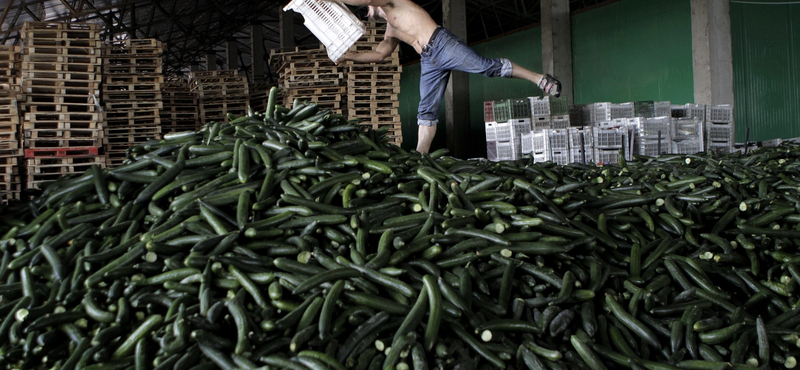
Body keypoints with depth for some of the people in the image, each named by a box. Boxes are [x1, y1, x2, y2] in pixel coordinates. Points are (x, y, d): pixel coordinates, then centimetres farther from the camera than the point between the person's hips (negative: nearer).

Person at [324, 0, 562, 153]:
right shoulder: (390, 32, 32)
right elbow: (379, 54, 32)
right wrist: (346, 55, 27)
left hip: (441, 43, -8)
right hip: (429, 61, 8)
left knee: (489, 67, -17)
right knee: (427, 111, 2)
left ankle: (539, 79, -10)